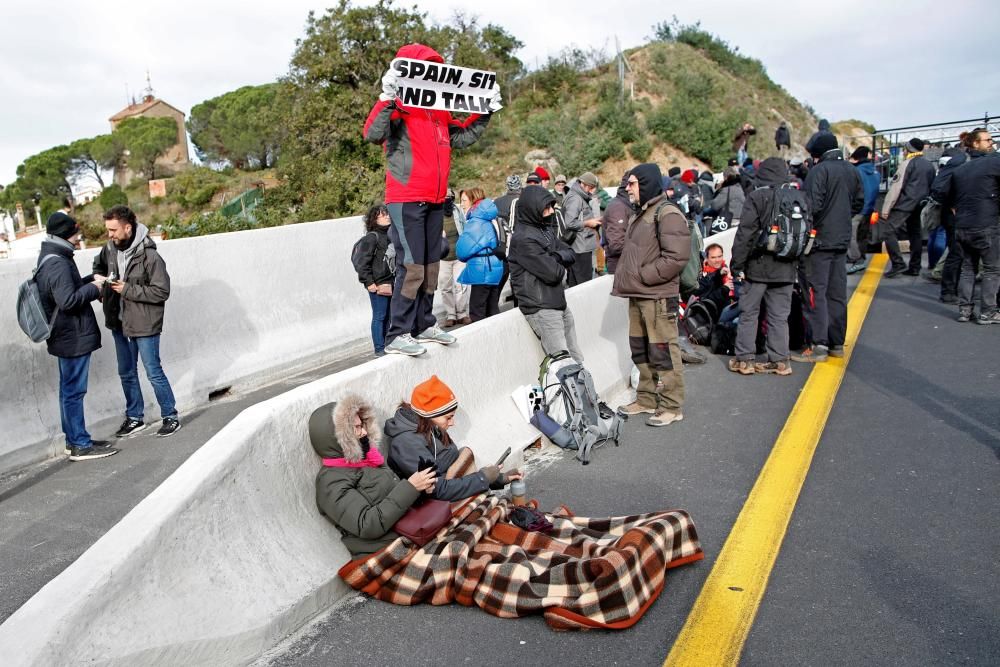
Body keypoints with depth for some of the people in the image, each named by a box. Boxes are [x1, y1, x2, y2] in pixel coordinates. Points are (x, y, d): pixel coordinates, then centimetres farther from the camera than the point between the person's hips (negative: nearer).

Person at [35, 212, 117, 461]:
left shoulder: (50, 259, 12)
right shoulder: (57, 264, -20)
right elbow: (69, 300, -27)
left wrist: (90, 280, 9)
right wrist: (94, 287, -14)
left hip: (66, 337, 10)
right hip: (73, 338, -10)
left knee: (69, 390, 15)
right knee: (74, 391, -3)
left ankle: (73, 440, 25)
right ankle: (81, 445, 4)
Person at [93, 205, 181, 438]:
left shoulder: (149, 256, -20)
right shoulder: (110, 248, 0)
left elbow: (162, 292, -20)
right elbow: (99, 265, 23)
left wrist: (128, 290, -21)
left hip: (144, 324, -7)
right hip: (119, 322, 7)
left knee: (154, 372, 1)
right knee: (126, 373, 17)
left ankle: (171, 417, 17)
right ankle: (134, 418, 31)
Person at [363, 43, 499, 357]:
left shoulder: (438, 112, 17)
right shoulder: (398, 107, -6)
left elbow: (464, 136, 30)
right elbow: (373, 134, -23)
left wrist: (485, 112, 23)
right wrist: (387, 98, -33)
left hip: (435, 202, 8)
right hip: (406, 201, -8)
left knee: (431, 266, 12)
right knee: (412, 267, -11)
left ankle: (425, 325, 24)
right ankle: (397, 336, -6)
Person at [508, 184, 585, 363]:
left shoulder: (546, 230, 14)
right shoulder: (523, 239, -16)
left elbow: (571, 255, 10)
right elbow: (553, 273, -20)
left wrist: (557, 256, -11)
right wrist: (560, 266, 3)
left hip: (559, 304, 9)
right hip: (541, 308, -9)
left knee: (577, 360, 13)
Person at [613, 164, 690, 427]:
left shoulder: (667, 214, -13)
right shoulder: (640, 214, 18)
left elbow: (676, 258, -21)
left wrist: (642, 275, -17)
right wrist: (624, 278, 11)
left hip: (658, 297, -10)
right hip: (637, 296, 10)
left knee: (663, 351, -3)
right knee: (641, 350, 16)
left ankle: (671, 406, 7)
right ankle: (647, 398, 28)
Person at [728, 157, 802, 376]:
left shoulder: (757, 197, -9)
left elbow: (745, 233, -13)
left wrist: (738, 264, -8)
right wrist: (797, 262, 19)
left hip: (758, 266, -4)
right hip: (786, 268, 4)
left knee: (749, 313, 5)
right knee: (779, 315, 10)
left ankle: (744, 359, 7)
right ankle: (780, 360, 12)